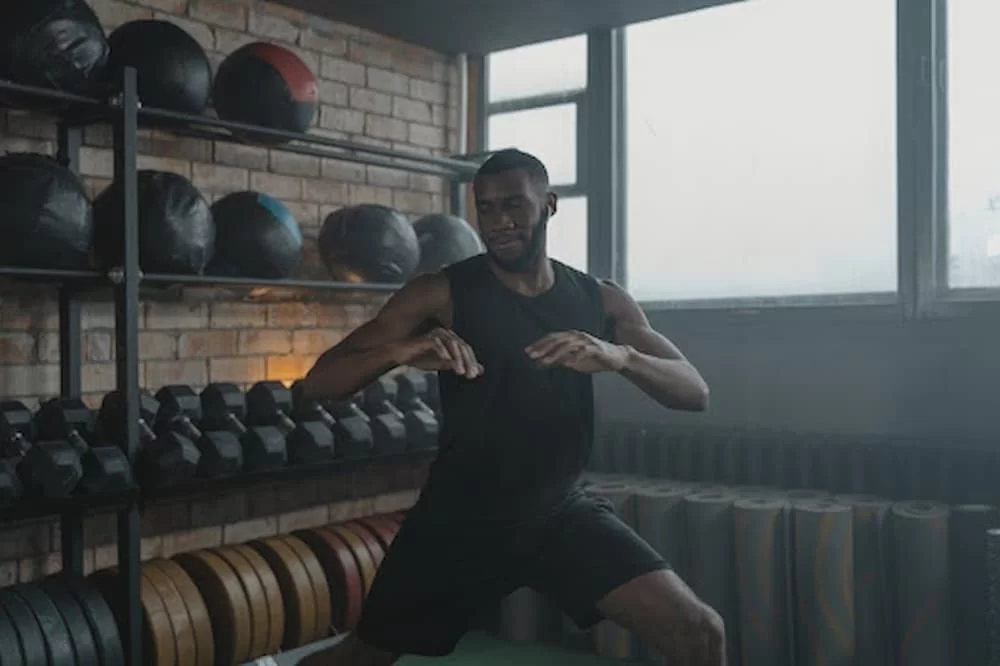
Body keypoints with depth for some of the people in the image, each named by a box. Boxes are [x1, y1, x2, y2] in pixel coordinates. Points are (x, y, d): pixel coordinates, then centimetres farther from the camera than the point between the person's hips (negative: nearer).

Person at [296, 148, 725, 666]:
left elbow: (695, 392, -7)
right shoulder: (441, 294, -10)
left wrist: (620, 357, -29)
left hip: (562, 511, 2)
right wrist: (400, 351, -36)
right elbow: (318, 382, -14)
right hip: (460, 516, -2)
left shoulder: (600, 301, -1)